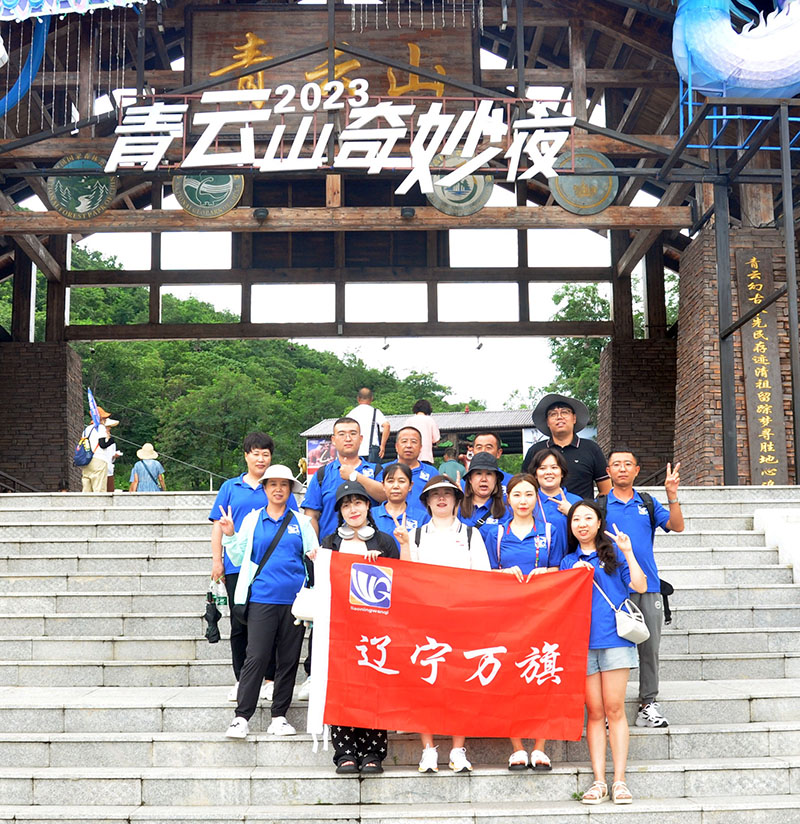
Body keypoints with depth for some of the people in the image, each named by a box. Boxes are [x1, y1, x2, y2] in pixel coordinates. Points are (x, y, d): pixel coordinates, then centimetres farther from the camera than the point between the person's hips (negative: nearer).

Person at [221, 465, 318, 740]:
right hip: (262, 598, -2)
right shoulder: (252, 520, 10)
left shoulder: (301, 522, 12)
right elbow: (240, 559, 11)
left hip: (294, 600, 2)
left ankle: (279, 716, 14)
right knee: (256, 657, -9)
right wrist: (229, 535, -3)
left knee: (288, 660, 4)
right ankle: (241, 717, -3)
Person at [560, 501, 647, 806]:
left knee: (614, 709, -5)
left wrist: (628, 552, -7)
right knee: (595, 712, 1)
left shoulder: (614, 554, 10)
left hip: (615, 638, -2)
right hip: (581, 641, 2)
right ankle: (599, 781, 3)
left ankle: (619, 781, -2)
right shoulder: (568, 562, 17)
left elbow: (640, 587, -1)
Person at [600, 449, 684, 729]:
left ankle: (648, 704, 13)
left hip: (648, 586, 2)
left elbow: (677, 526, 0)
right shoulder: (600, 505, 5)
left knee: (649, 646, 5)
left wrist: (672, 496, -13)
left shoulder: (648, 504, 12)